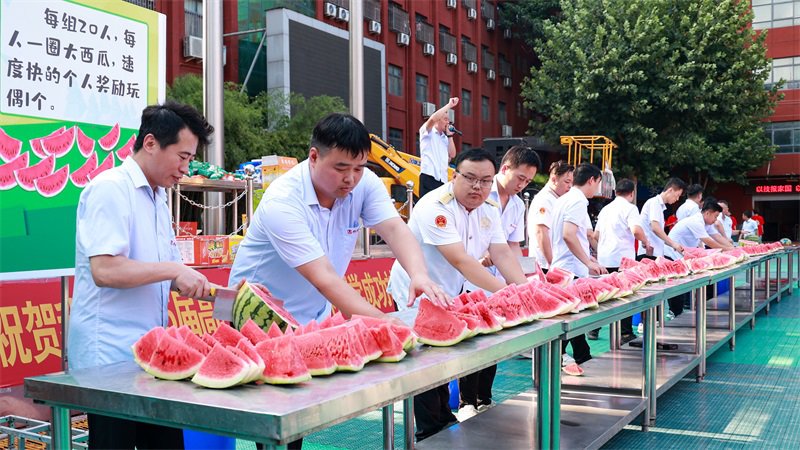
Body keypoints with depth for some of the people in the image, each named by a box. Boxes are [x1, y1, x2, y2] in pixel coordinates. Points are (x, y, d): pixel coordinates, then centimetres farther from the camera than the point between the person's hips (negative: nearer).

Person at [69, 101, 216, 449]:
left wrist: (201, 287, 7)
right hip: (109, 356, -8)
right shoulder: (109, 189, -12)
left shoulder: (157, 197, 15)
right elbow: (104, 270, -23)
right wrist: (172, 270, -21)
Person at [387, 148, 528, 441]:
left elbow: (503, 254, -7)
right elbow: (461, 261, -35)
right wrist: (505, 291, -38)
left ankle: (444, 418, 35)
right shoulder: (435, 207, -27)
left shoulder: (489, 209, -1)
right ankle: (429, 434, 12)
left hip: (450, 293, 7)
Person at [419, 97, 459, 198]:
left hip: (442, 179, 6)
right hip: (428, 176, -6)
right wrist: (449, 105, -9)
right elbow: (432, 118, -15)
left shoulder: (445, 138, 22)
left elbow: (452, 155, 12)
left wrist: (449, 136, 11)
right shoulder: (427, 132, 5)